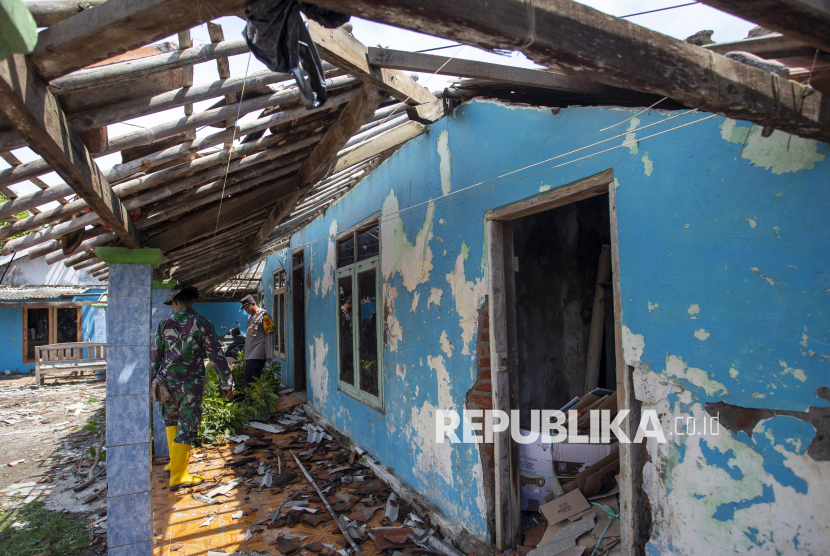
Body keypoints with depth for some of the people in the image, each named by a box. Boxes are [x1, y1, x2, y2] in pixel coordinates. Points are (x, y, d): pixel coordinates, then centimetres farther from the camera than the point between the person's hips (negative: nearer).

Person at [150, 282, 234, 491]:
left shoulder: (164, 325, 0)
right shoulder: (202, 324, -8)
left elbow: (154, 358, 4)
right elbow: (216, 356, -7)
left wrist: (152, 385, 15)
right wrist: (227, 382, 0)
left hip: (167, 382, 3)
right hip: (191, 385, -3)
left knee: (171, 420, 27)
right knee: (186, 428, 4)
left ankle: (174, 461, 32)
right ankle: (178, 476, 10)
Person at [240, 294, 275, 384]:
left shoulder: (264, 315, -6)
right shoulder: (250, 317, 21)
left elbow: (269, 337, -11)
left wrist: (269, 356, -15)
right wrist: (246, 356, 22)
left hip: (258, 356, -9)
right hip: (250, 355, 9)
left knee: (251, 378, -16)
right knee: (248, 378, 5)